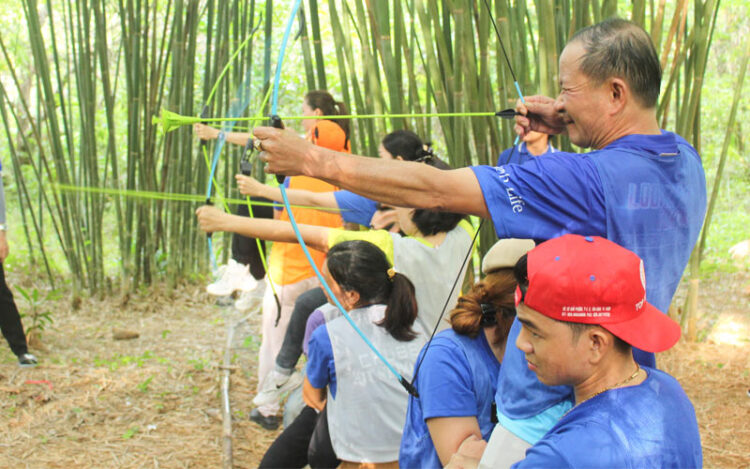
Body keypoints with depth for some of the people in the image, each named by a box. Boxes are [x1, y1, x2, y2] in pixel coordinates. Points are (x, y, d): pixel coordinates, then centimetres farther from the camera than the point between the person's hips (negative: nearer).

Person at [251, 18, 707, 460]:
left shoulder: (589, 178, -28)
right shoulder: (684, 161, -2)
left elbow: (432, 191, -27)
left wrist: (313, 159, -20)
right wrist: (568, 129, 7)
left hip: (546, 422, -9)